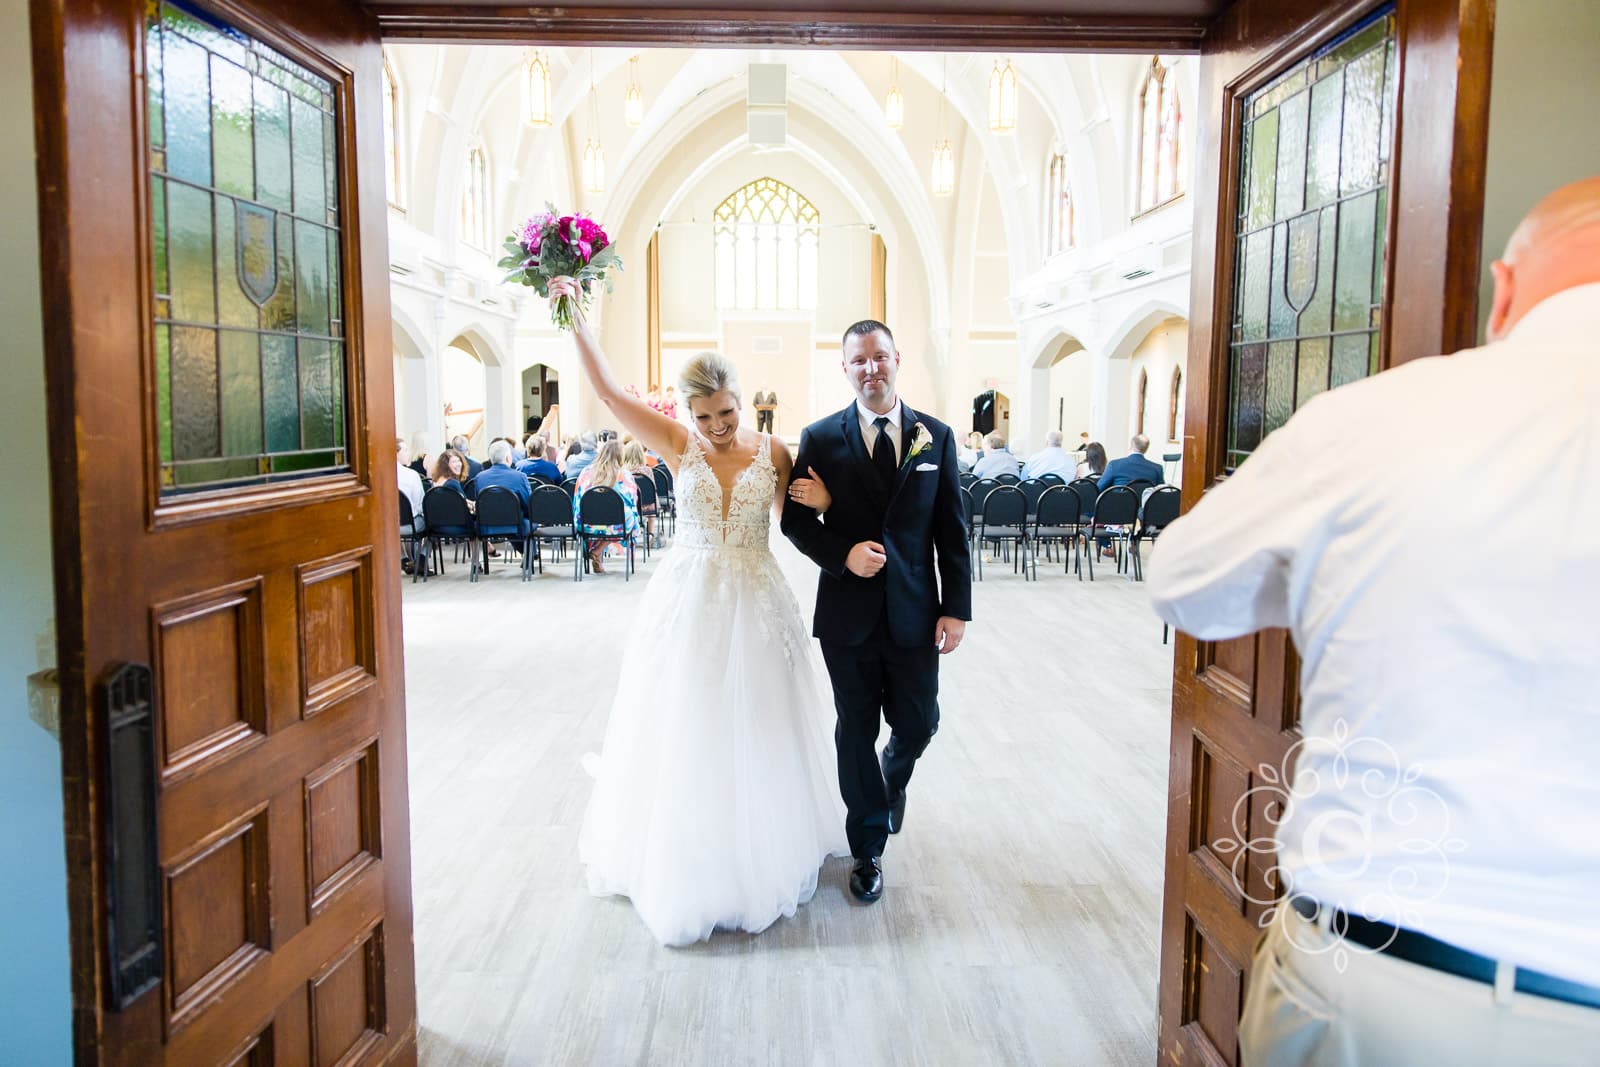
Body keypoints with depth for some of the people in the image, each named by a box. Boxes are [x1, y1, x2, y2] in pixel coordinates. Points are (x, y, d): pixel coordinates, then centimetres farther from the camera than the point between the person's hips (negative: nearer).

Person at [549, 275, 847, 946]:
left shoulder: (773, 452, -1)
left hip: (755, 604, 1)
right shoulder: (677, 445, -4)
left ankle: (764, 857, 31)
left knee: (756, 731, 10)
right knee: (683, 732, 7)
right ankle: (686, 870, 27)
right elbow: (606, 389, -9)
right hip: (688, 602, 0)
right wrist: (575, 317, -14)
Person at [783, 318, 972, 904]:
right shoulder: (820, 438, -2)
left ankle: (891, 783, 47)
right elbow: (797, 521, 1)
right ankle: (868, 848, 27)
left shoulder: (936, 436, 2)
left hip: (915, 613, 1)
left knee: (917, 726, 11)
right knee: (857, 732, 9)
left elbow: (952, 530, 3)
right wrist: (844, 554, -17)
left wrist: (956, 608, -2)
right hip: (848, 613, -1)